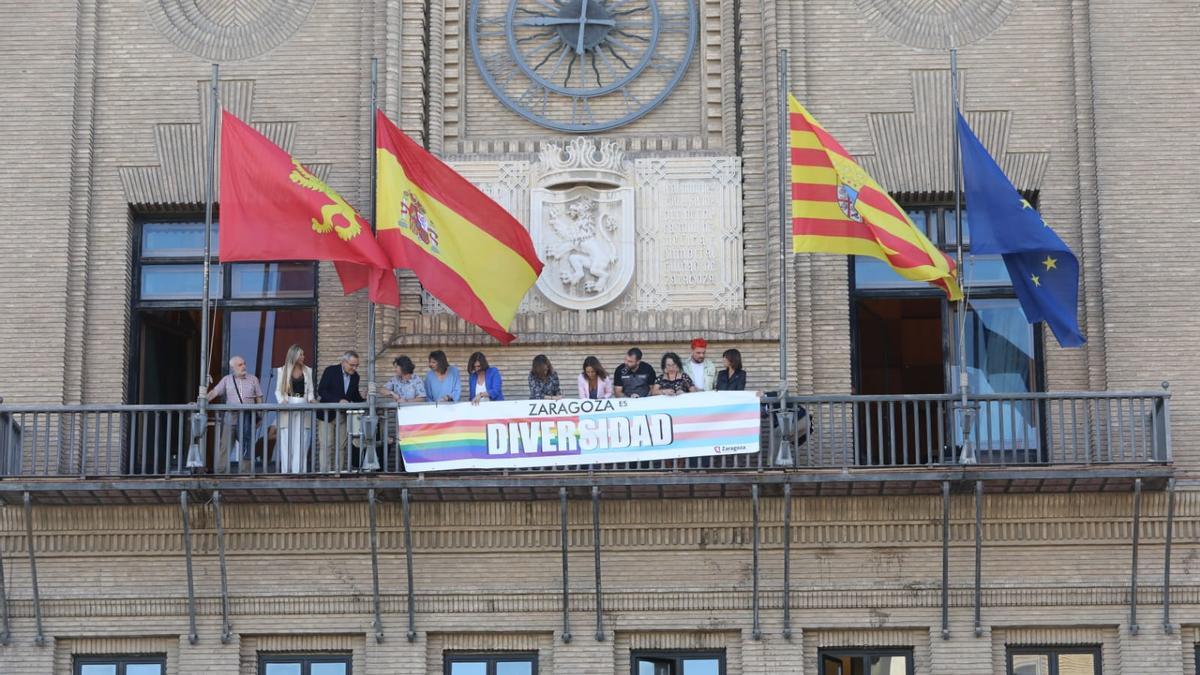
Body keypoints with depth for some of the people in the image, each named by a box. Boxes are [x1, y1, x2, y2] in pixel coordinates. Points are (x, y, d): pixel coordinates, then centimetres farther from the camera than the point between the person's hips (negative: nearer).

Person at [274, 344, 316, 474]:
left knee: (301, 441, -5)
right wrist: (282, 400, -13)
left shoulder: (307, 371, 13)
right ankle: (286, 470, -3)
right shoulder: (282, 370, 7)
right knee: (286, 441, -5)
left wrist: (311, 399, -7)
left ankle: (298, 470, -7)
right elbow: (278, 390, 6)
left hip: (302, 407, 2)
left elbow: (310, 390, 13)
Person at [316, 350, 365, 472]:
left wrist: (365, 401, -11)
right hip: (327, 413, -5)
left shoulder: (355, 376, 5)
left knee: (340, 446, 4)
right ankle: (324, 472, -6)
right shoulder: (331, 371, -11)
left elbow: (355, 396, 12)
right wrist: (338, 401, -27)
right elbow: (321, 391, -17)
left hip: (343, 415, 5)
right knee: (326, 445, -7)